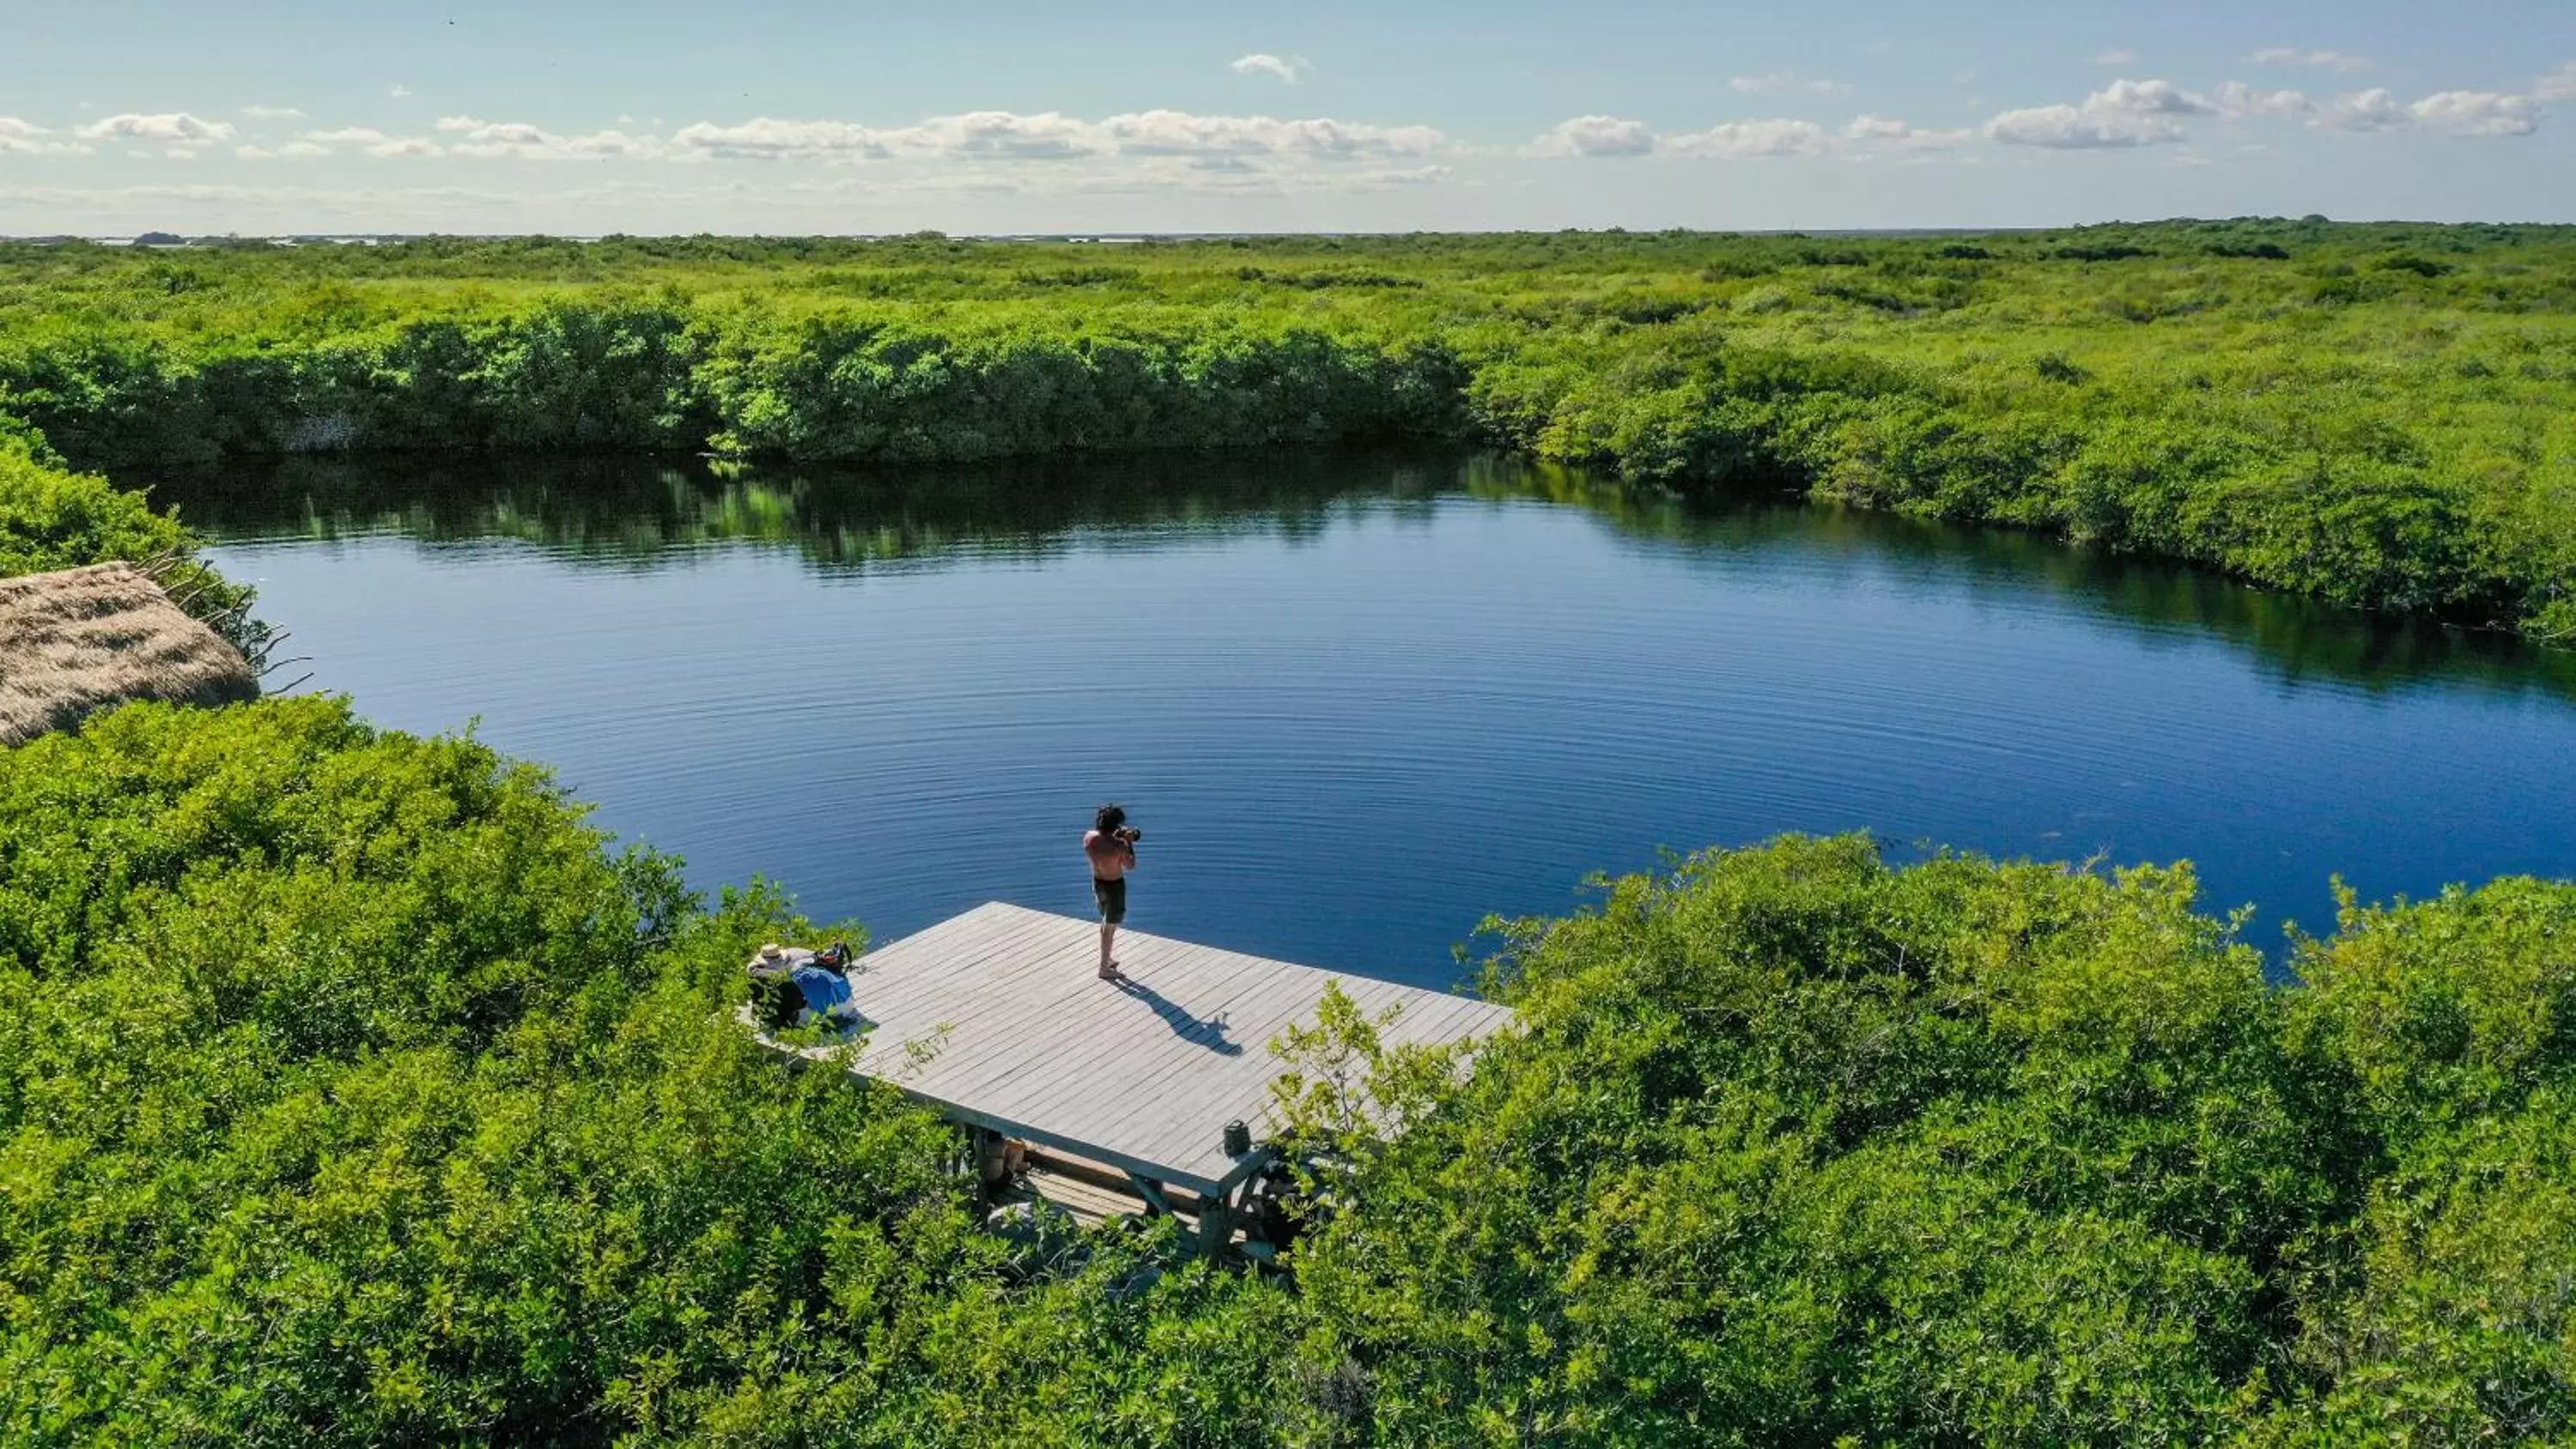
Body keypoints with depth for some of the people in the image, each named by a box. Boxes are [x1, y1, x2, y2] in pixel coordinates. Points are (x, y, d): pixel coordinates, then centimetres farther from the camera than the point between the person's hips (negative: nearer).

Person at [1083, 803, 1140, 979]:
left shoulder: (1089, 837, -14)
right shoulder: (1119, 845, -30)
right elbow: (1130, 866, -13)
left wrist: (1115, 837, 6)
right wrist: (1129, 843, -6)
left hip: (1097, 883, 7)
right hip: (1115, 886, -7)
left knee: (1106, 922, 27)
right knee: (1110, 928, 8)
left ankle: (1106, 958, 43)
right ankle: (1104, 968, 20)